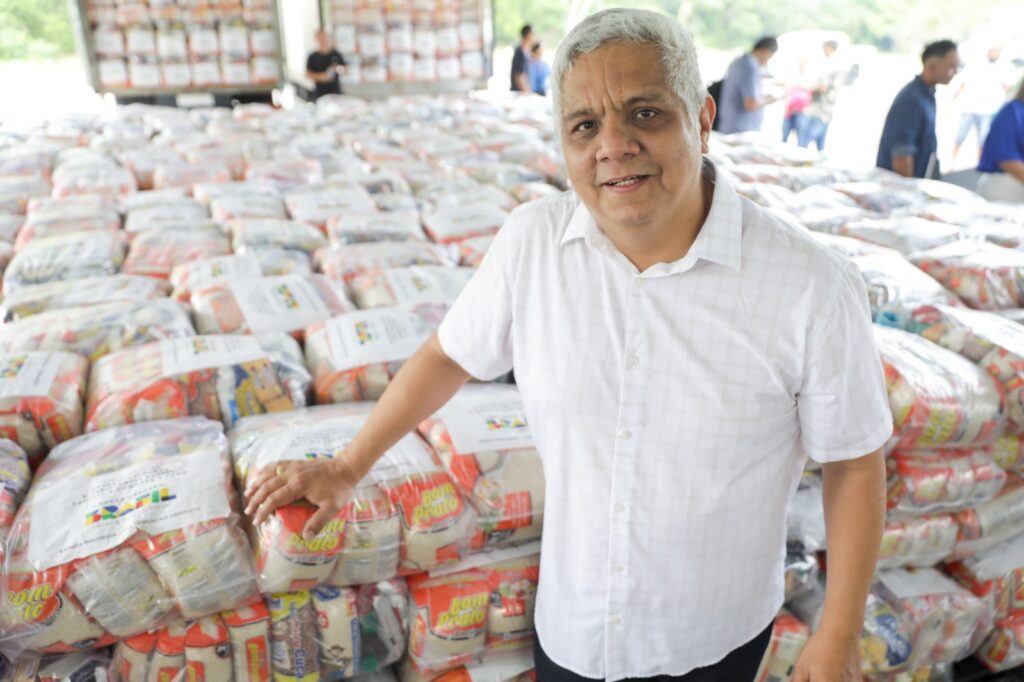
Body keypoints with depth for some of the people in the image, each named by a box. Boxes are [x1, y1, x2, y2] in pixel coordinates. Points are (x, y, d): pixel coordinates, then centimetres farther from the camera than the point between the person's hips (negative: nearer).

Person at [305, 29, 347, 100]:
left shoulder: (336, 54, 4)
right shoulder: (312, 57, -1)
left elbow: (345, 68, 9)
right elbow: (308, 74, 1)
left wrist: (340, 68, -15)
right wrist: (319, 76, -17)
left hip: (336, 91, 2)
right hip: (320, 93, -2)